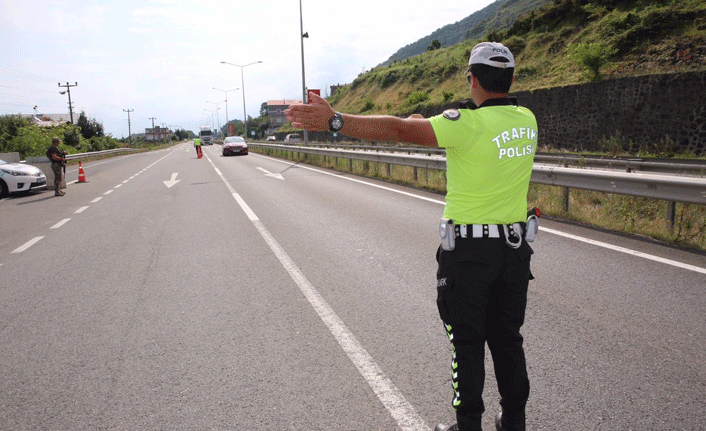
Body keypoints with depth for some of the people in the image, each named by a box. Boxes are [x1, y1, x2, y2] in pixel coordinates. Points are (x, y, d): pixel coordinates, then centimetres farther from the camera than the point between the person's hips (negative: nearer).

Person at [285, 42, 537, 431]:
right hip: (515, 247, 7)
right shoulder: (527, 121, 3)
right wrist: (431, 123, 28)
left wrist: (334, 121, -22)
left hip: (469, 249, -6)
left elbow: (398, 129, -23)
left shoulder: (469, 125, -18)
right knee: (507, 339, 18)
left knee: (467, 341, 7)